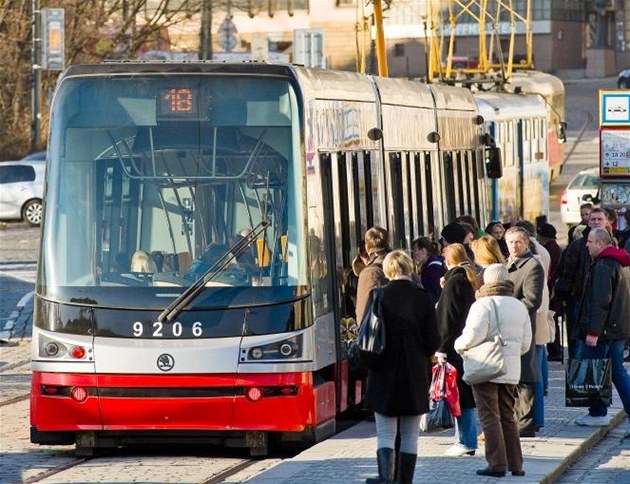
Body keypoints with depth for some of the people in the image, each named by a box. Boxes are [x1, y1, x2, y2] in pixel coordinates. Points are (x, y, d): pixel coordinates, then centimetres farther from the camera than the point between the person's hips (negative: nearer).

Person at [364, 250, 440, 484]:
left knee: (385, 433, 1)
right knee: (410, 435, 11)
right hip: (415, 376, 1)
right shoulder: (423, 298, -5)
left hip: (384, 376, -1)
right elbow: (433, 341, -3)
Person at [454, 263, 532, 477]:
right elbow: (526, 343, 13)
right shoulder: (520, 306, 12)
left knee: (490, 417, -3)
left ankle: (497, 464, -7)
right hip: (511, 370, 6)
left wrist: (458, 345, -2)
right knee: (508, 417, 14)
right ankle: (515, 464, 14)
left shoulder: (483, 304, -10)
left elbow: (474, 335, -20)